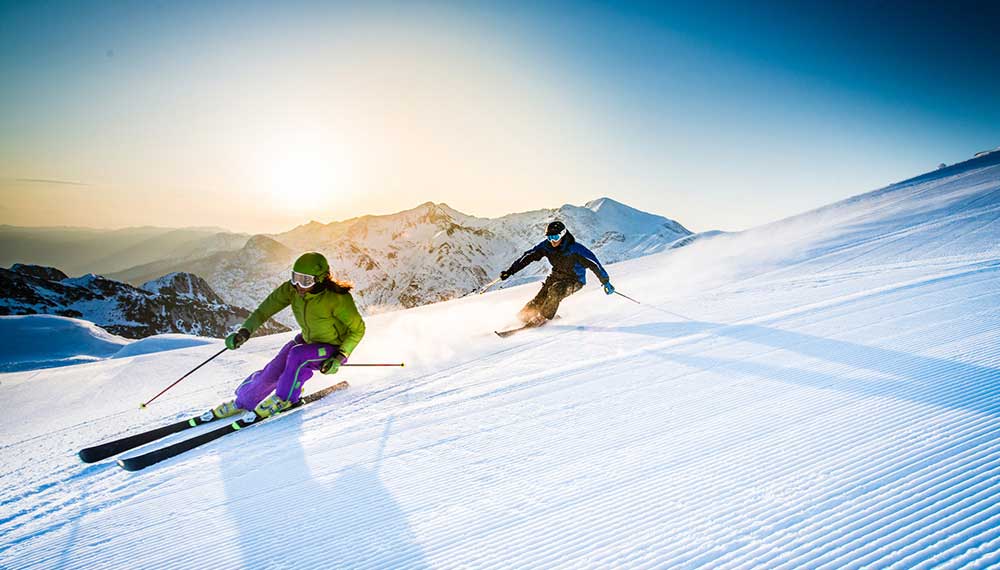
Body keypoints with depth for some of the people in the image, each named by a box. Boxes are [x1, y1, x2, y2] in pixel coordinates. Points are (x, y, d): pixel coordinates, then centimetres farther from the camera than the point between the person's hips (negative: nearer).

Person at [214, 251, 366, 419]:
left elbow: (358, 329, -21)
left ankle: (284, 399, -5)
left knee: (298, 355, -31)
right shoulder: (292, 289, -19)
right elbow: (266, 309, -13)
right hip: (307, 340, 5)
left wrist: (340, 357, -27)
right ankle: (243, 402, 24)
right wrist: (244, 331, -29)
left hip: (333, 349, -5)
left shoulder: (337, 298, -32)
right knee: (271, 373, -5)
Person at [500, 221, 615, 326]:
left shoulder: (575, 249, -27)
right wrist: (510, 271, -15)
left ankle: (542, 318, -16)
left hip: (575, 280, -4)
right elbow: (528, 257, -10)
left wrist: (606, 282, -21)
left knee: (555, 291, -30)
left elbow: (593, 263, -22)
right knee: (541, 297, -15)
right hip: (556, 276, 4)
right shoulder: (546, 246, -14)